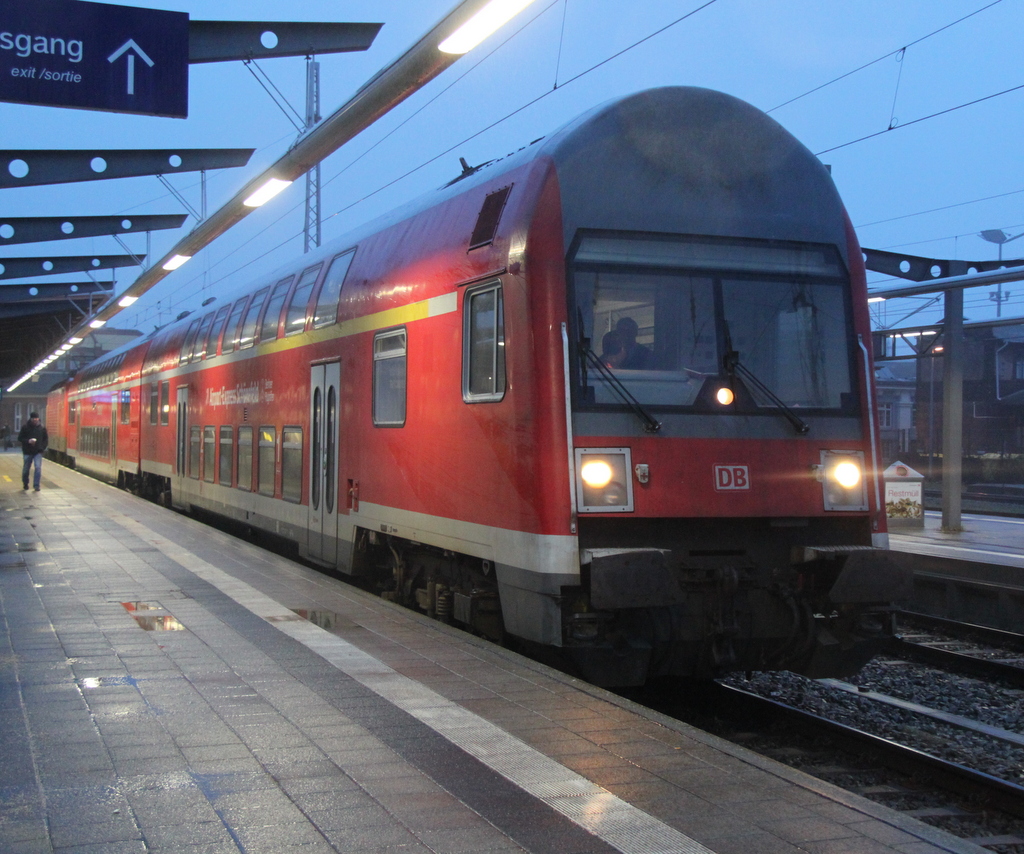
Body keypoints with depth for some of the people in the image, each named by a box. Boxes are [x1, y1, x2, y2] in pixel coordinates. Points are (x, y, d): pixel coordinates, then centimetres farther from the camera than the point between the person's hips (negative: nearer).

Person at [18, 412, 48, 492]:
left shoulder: (42, 428, 3)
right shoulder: (25, 427, -2)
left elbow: (46, 439, 11)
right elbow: (20, 438, 0)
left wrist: (42, 447, -3)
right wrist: (28, 441, -17)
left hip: (38, 452, 0)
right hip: (28, 452, 0)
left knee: (38, 467, -14)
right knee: (26, 469, 9)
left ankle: (36, 485, -9)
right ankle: (25, 484, 30)